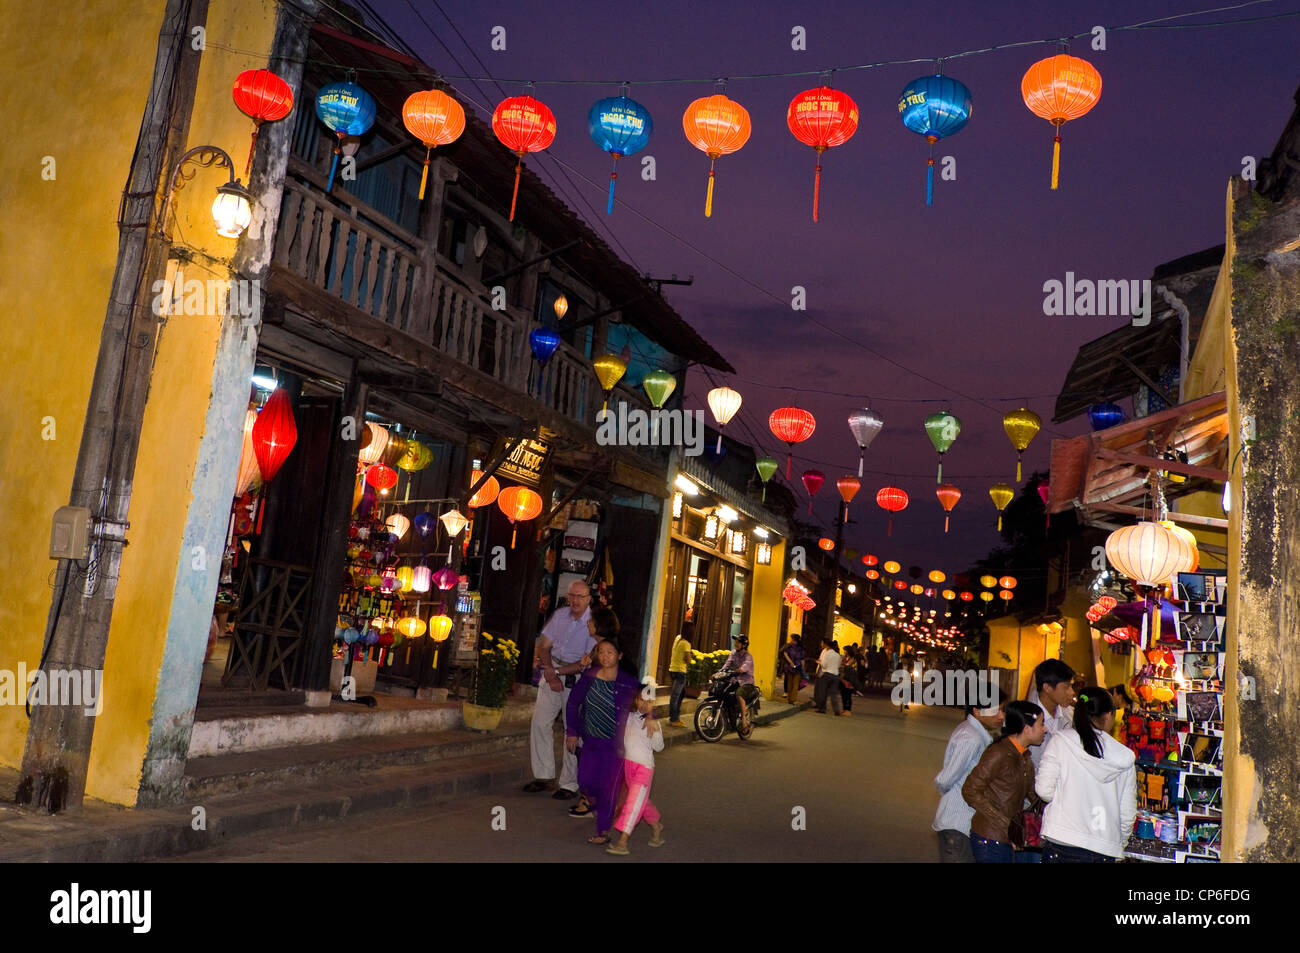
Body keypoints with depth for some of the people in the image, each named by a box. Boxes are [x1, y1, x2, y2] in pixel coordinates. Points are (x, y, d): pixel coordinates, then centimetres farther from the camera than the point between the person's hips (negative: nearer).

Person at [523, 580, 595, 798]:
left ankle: (569, 784, 7)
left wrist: (557, 672, -15)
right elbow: (543, 646, 7)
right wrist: (550, 673, -7)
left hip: (576, 679, -5)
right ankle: (543, 776, 14)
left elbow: (587, 663, -14)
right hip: (552, 672, 5)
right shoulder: (560, 615, 4)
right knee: (540, 722, 2)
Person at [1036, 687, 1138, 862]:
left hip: (1061, 844, -2)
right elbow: (1128, 812, 7)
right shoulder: (1125, 758, 4)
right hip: (1105, 852, 2)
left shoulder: (1061, 741, -4)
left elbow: (1044, 789, -7)